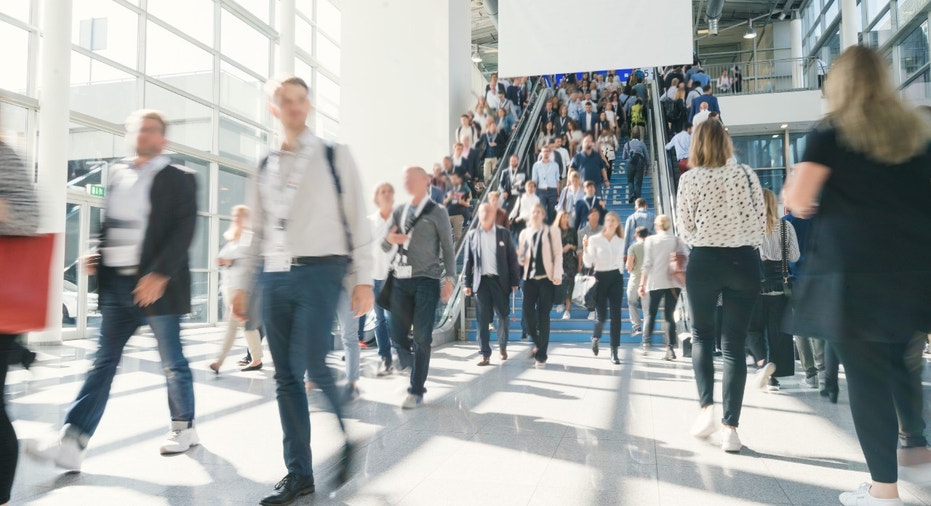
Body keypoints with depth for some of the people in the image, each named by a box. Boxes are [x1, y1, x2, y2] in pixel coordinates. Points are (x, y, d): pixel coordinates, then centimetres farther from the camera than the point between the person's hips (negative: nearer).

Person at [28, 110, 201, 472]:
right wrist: (97, 255, 5)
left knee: (172, 363, 6)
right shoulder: (117, 173, 15)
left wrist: (160, 274, -21)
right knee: (103, 363, 4)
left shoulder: (179, 180, -4)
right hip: (116, 283, 6)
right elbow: (109, 223, 22)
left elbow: (184, 230, -13)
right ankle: (72, 443, 4)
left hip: (156, 284, -5)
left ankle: (184, 427, 23)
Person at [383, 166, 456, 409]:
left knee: (422, 337, -3)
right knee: (398, 334, 5)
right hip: (401, 280, 4)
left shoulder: (437, 212, 4)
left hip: (426, 281, -4)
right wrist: (389, 239, -6)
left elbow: (448, 248, 4)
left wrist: (449, 278, -5)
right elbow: (385, 247, 17)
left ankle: (416, 392, 6)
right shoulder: (398, 212, 15)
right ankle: (415, 370, 32)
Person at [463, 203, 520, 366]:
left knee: (504, 316, 6)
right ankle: (485, 355, 4)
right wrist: (466, 283, 2)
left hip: (500, 280, 0)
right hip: (481, 281, 0)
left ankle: (502, 345, 29)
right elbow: (468, 260, 7)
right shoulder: (472, 235, 7)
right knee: (482, 319, -1)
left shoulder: (504, 233, 5)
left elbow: (512, 258, 4)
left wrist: (515, 281, -1)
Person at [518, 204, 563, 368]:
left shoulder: (553, 231, 3)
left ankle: (542, 354, 7)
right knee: (528, 313, -5)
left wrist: (557, 275, -12)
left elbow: (558, 254, -1)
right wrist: (521, 259, -7)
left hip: (547, 278, -3)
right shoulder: (524, 233, 12)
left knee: (543, 316, -2)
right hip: (530, 278, 3)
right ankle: (538, 344, 20)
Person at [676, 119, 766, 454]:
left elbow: (685, 229, -2)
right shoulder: (746, 174, 4)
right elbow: (761, 221, 4)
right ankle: (731, 427, 3)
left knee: (701, 335, 15)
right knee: (735, 344, 4)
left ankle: (706, 407, -2)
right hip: (744, 262, 2)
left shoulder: (690, 178, -3)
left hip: (704, 261, -1)